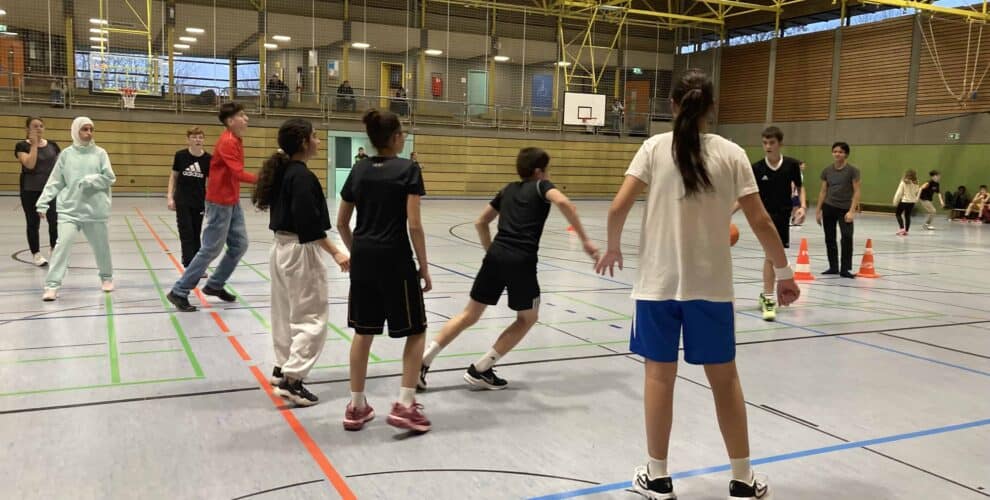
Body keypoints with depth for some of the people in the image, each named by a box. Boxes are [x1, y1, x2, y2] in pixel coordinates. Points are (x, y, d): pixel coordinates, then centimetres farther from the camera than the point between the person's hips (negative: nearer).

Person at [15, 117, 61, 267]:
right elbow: (30, 164, -21)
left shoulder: (52, 145, 6)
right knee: (33, 223, 6)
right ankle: (36, 254, 17)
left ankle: (53, 249, 13)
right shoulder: (22, 146, -6)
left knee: (54, 221, -9)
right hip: (30, 191, -2)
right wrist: (34, 144, -16)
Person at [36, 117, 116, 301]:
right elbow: (55, 182, 4)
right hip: (70, 208, 0)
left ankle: (107, 277, 36)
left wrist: (90, 180, -18)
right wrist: (43, 202, -1)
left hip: (95, 208, 1)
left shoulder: (100, 153, 1)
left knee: (101, 246, 13)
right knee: (63, 244, -12)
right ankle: (52, 285, -8)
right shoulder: (66, 154, 3)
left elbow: (109, 178, -3)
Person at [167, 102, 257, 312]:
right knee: (211, 250, -4)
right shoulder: (227, 142, -19)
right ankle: (179, 292, 5)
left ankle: (214, 285, 25)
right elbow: (238, 173, -27)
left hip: (233, 202, 9)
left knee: (239, 245, 11)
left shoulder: (236, 140, 11)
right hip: (220, 203, -9)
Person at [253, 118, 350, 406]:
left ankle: (283, 369, 30)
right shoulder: (302, 176, -19)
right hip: (300, 252, -10)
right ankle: (291, 379, -4)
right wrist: (335, 253, -24)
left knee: (287, 312, 19)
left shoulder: (281, 172, 8)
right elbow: (309, 223, -24)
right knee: (312, 318, -3)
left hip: (281, 248, 10)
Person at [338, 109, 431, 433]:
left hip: (362, 258, 6)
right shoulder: (408, 170, -8)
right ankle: (404, 405, 4)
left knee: (363, 331, 14)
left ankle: (356, 407, 20)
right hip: (394, 259, -5)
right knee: (415, 330, 9)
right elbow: (414, 225, -12)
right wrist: (424, 267, -5)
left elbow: (341, 223, 11)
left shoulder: (358, 170, 7)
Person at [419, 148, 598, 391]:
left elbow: (480, 222, 27)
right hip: (521, 261, -5)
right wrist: (585, 240, -17)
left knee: (470, 315, 16)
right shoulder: (541, 186, 7)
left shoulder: (508, 189, 23)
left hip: (496, 255, 5)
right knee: (528, 318, 17)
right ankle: (480, 370, 14)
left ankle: (421, 362, 9)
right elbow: (563, 203, -16)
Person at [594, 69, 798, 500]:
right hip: (711, 284, 1)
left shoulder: (655, 147, -2)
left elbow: (618, 208, -8)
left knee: (659, 374, 9)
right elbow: (760, 222, -2)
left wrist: (612, 248, 10)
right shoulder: (731, 153, 0)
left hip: (658, 281, 0)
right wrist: (784, 273, 9)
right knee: (724, 377, 12)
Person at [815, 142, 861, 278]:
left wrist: (851, 211, -15)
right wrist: (818, 211, 9)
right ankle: (833, 267, 22)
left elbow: (856, 192, -7)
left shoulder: (852, 170, -5)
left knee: (847, 236, -17)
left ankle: (845, 269, -9)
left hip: (845, 209, -4)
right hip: (828, 208, 4)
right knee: (829, 238, 9)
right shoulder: (827, 171, 6)